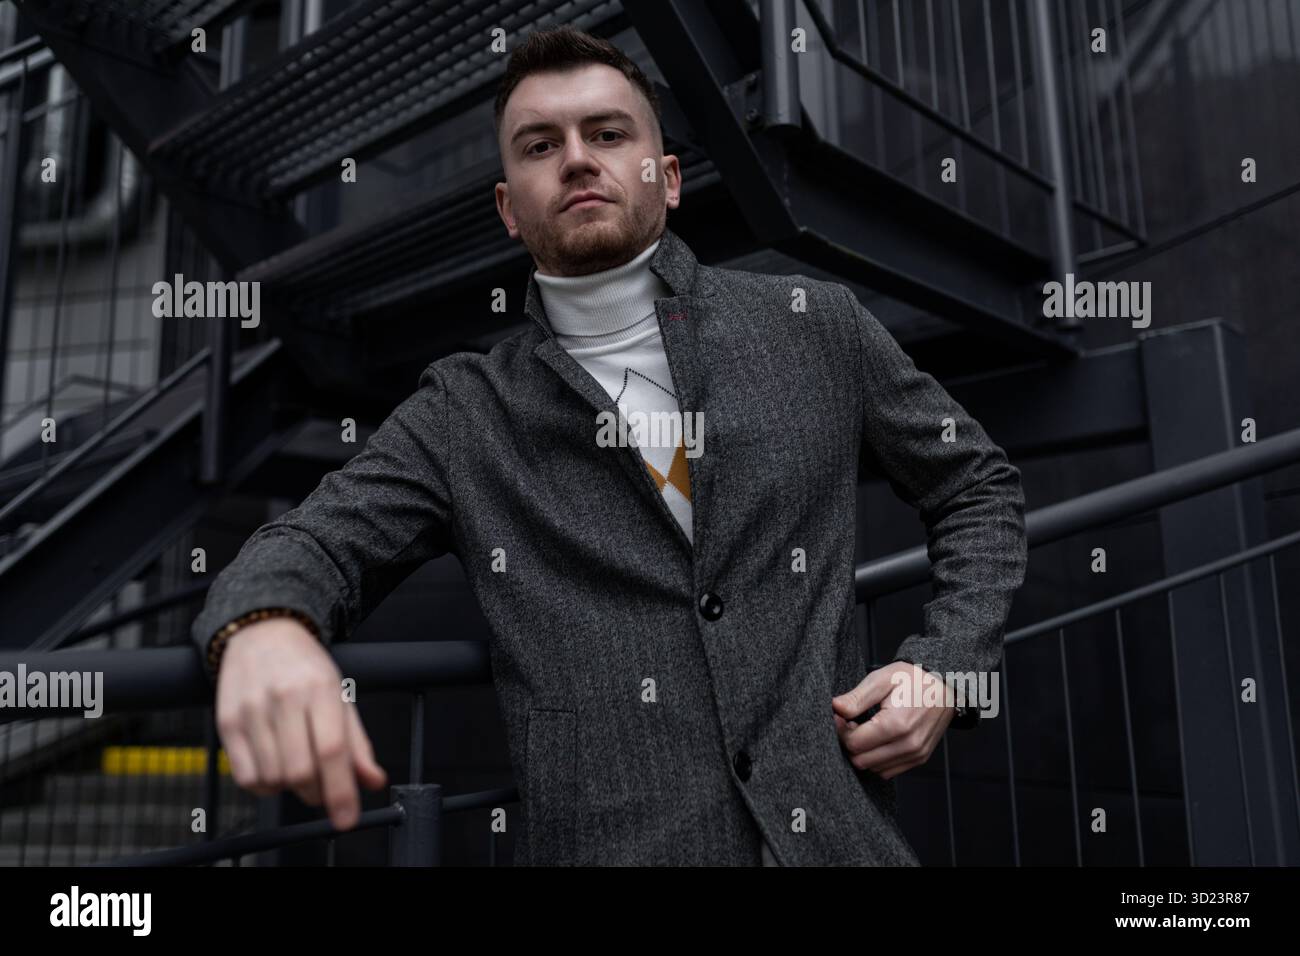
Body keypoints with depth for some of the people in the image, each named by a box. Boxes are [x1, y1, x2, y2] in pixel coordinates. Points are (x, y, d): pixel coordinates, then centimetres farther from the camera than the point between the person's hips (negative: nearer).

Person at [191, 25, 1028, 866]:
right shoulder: (462, 415, 3)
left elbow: (981, 487, 11)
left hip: (835, 834, 1)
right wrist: (264, 628, -30)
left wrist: (945, 668, -3)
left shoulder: (816, 326, 3)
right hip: (607, 842, 0)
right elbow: (318, 542, -6)